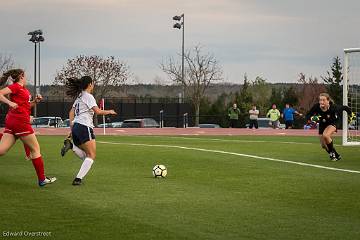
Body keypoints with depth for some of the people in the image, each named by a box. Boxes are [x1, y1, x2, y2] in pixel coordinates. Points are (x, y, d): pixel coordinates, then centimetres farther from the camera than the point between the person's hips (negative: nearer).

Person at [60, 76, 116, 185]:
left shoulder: (79, 97, 19)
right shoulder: (88, 97, -6)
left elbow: (71, 113, 19)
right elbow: (98, 111, -16)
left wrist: (72, 128, 19)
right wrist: (109, 112, 1)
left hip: (76, 127, 8)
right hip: (85, 127, -8)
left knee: (85, 156, 13)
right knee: (91, 155, -5)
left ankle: (71, 145, -11)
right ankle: (78, 179, -17)